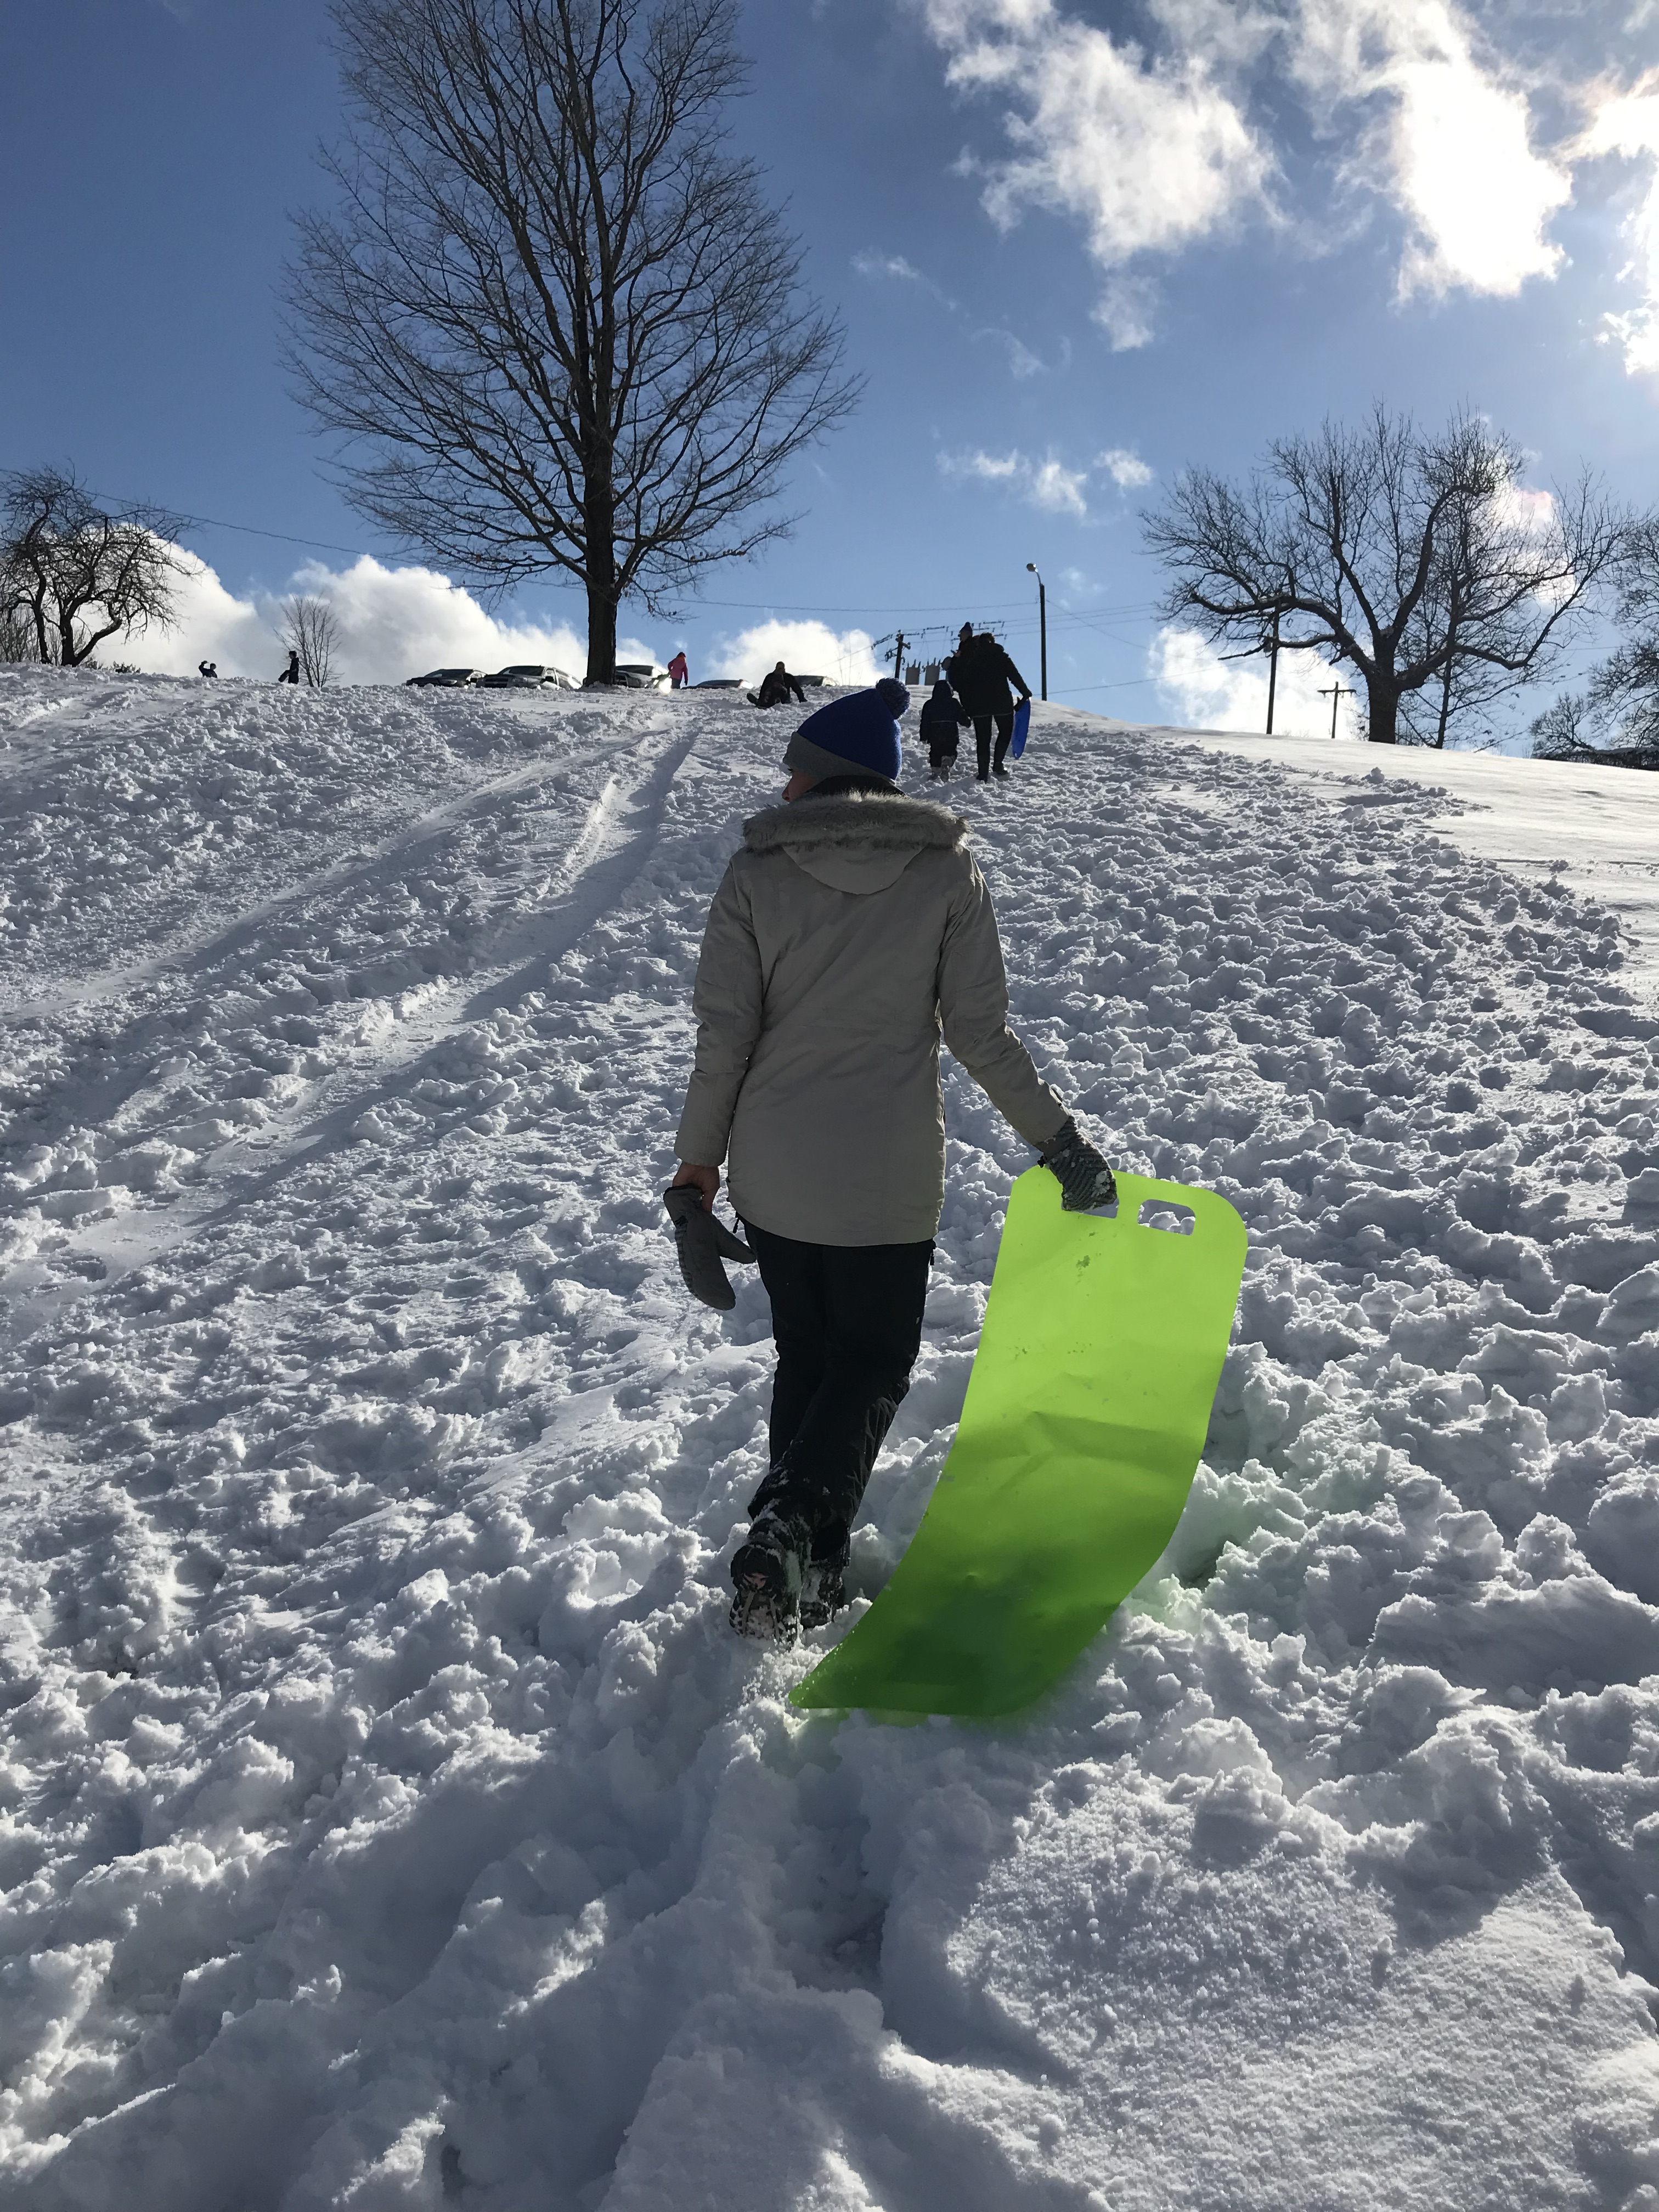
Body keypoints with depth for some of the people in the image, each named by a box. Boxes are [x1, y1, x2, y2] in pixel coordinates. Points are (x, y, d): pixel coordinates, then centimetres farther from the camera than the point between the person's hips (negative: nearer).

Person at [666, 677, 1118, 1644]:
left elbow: (724, 1038, -6)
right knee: (873, 1364, 15)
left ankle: (808, 1568, 22)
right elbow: (980, 1031, -5)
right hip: (889, 1181, -1)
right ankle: (793, 1523, -8)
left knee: (805, 1354, 20)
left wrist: (695, 1180, 1)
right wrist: (1060, 1139, 6)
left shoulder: (758, 871, -2)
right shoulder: (948, 865, -2)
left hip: (771, 1174, 2)